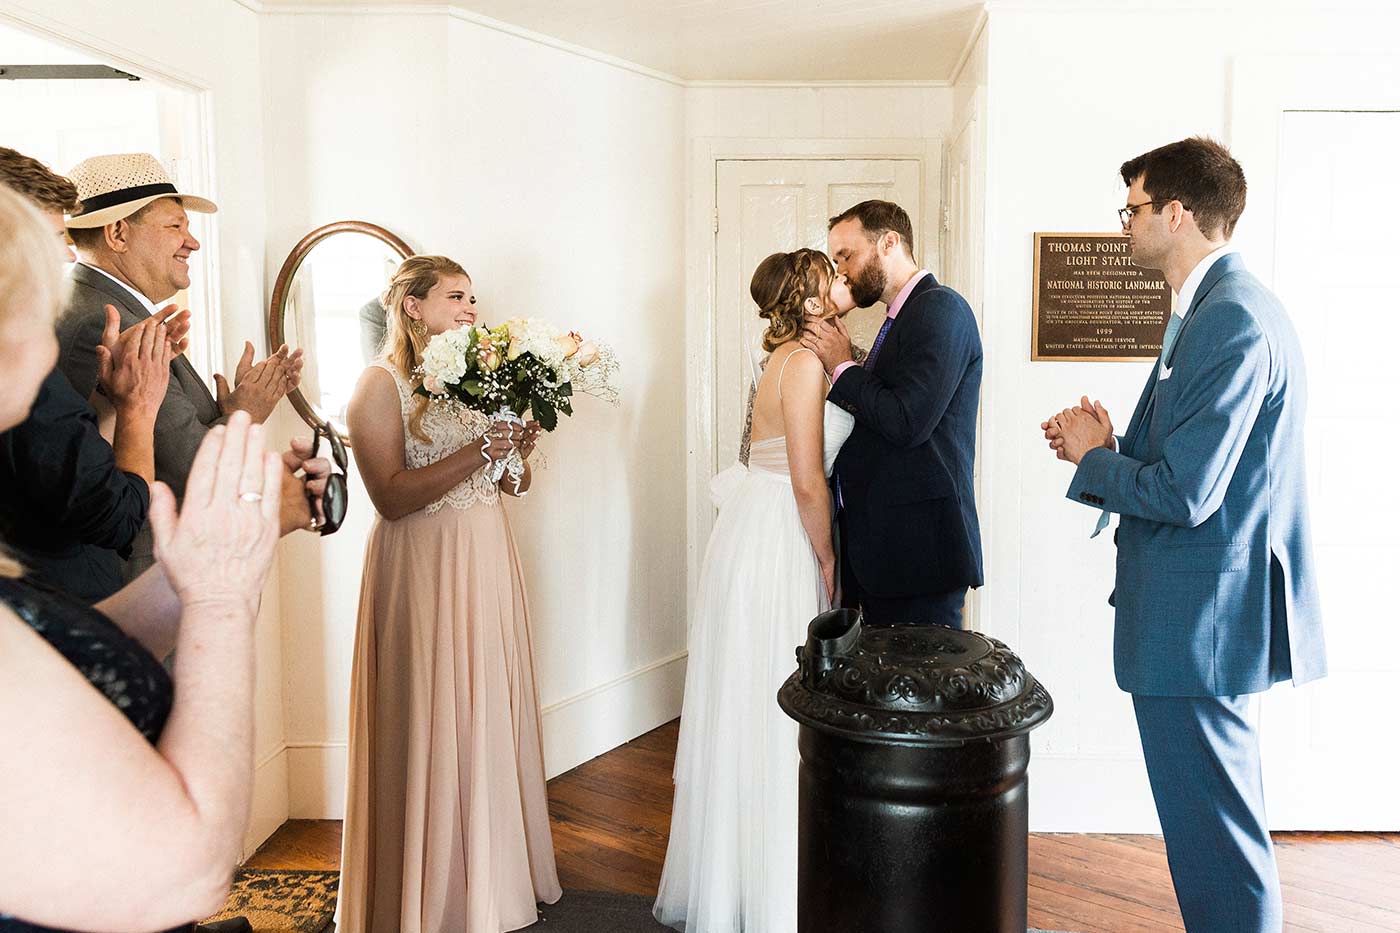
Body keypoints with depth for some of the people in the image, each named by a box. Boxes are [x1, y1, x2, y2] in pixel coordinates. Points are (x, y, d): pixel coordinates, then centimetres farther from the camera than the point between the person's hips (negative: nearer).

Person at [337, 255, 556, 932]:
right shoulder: (381, 385, -8)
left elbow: (514, 483, 14)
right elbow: (392, 496, -19)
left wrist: (520, 442, -7)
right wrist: (482, 449, -21)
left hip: (487, 562, 7)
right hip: (422, 568, -6)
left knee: (491, 715, 12)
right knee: (431, 725, 1)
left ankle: (494, 871, 27)